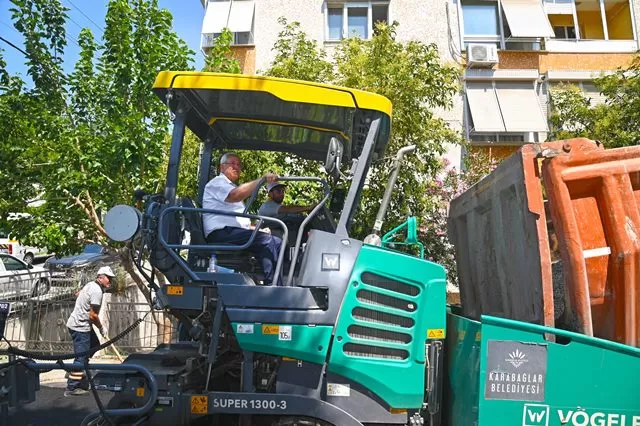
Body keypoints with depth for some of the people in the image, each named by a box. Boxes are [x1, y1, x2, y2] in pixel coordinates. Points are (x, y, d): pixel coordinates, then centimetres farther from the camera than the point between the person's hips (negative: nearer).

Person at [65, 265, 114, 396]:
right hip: (80, 327, -10)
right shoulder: (97, 291, -21)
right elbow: (93, 315, -21)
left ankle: (76, 370, 26)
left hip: (80, 324, 10)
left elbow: (79, 293, 31)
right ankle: (71, 388, -2)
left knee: (94, 345, 21)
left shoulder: (91, 285, 10)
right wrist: (101, 328, -7)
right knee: (81, 357, -7)